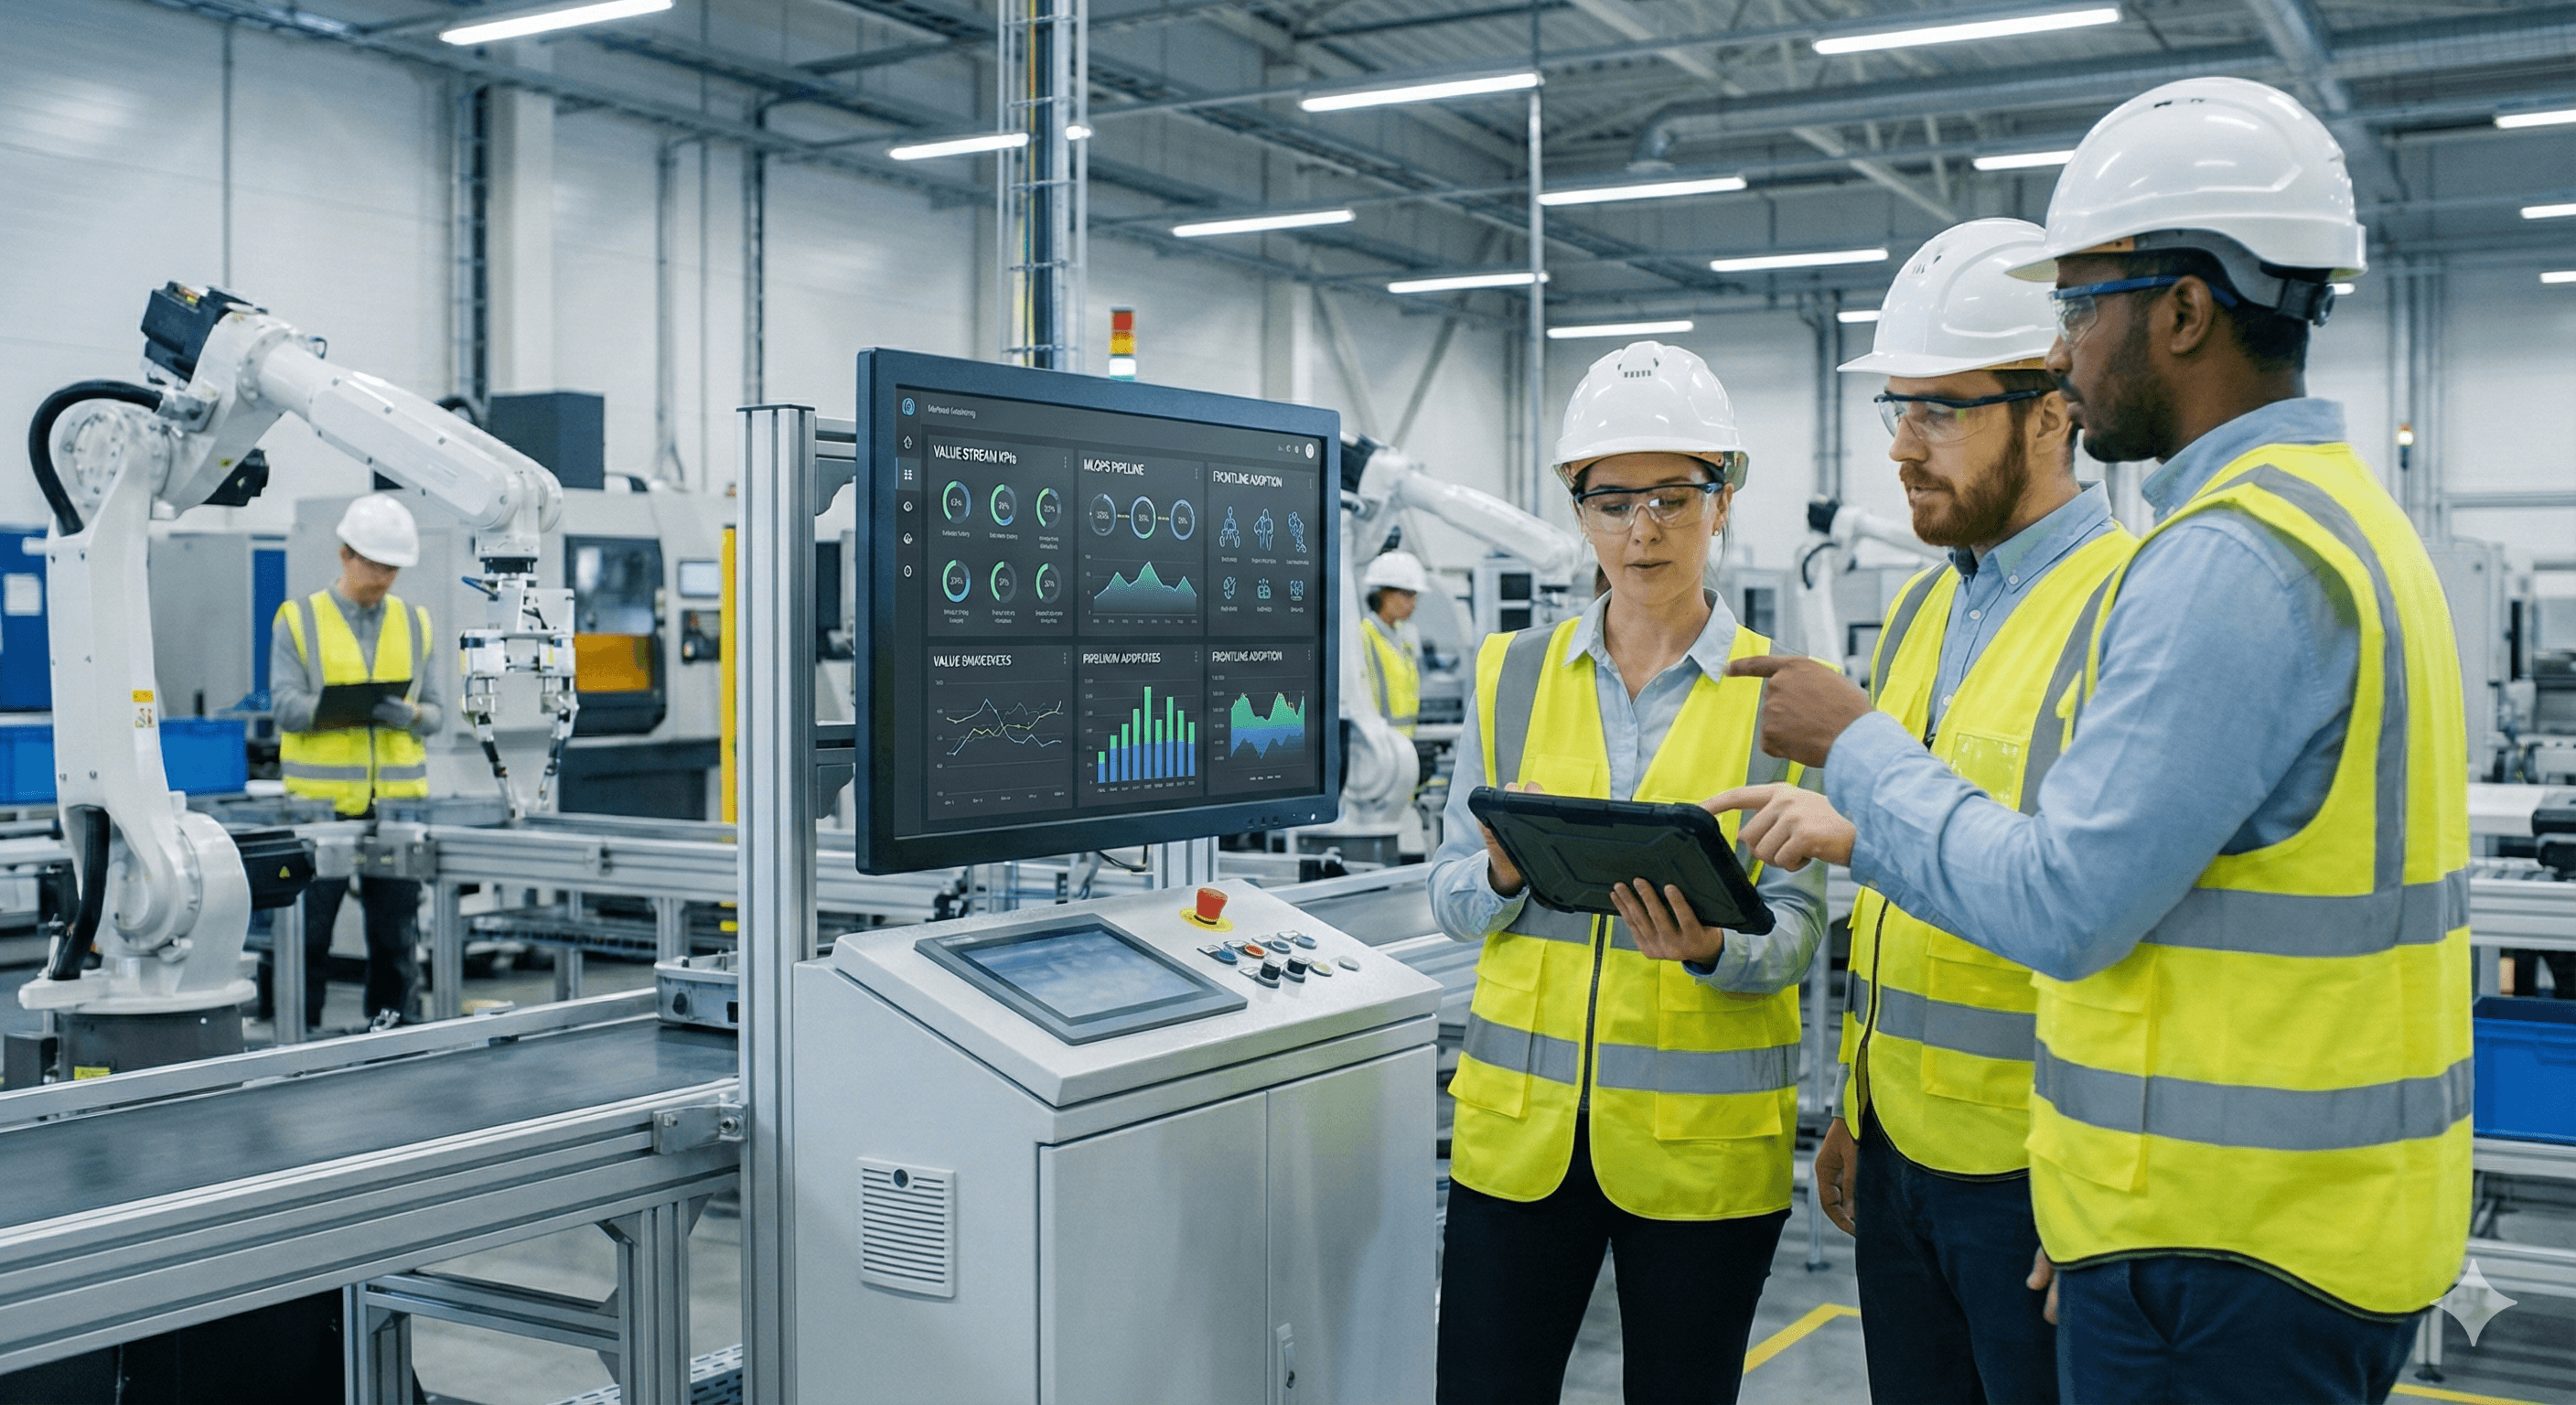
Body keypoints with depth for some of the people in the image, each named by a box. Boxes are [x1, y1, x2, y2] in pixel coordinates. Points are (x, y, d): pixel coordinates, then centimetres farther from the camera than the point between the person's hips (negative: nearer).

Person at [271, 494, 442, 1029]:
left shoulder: (415, 623, 12)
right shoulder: (298, 620, 3)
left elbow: (434, 712, 10)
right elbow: (286, 705, -6)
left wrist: (408, 714, -13)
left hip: (398, 800, 3)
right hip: (321, 801, -3)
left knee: (396, 926, 6)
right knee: (309, 929, 1)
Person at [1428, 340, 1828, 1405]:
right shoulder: (1511, 675, 6)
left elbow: (1793, 925, -4)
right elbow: (1451, 897, 5)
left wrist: (1710, 947, -26)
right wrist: (1507, 876, -18)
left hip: (1704, 1133, -1)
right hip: (1521, 1121, 2)